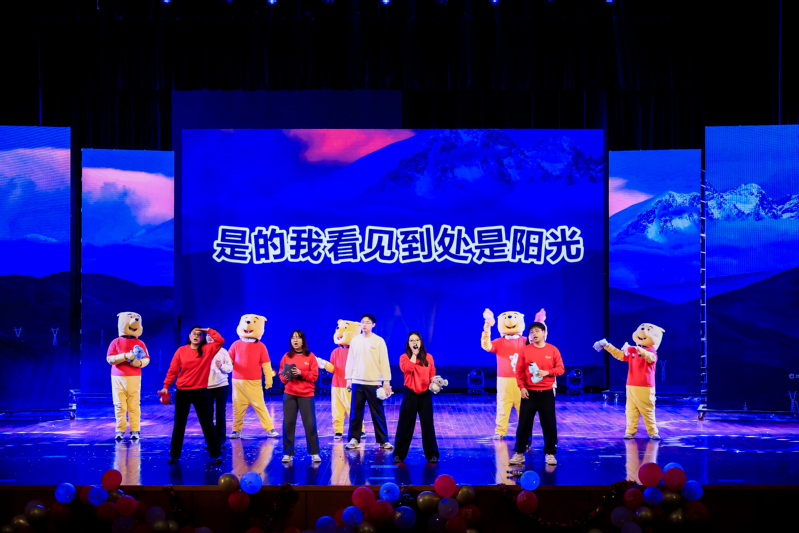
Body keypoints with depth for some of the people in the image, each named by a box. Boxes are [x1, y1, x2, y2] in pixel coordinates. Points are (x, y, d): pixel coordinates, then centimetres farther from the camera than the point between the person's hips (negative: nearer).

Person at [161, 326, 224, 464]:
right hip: (182, 391, 1)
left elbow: (220, 341, -15)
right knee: (179, 424, 8)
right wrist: (166, 387, -5)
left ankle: (215, 454, 10)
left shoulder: (208, 349, 0)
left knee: (207, 423, 3)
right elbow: (172, 370, 1)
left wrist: (208, 330, -7)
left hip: (200, 391, -1)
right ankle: (174, 455, 17)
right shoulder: (181, 351, 0)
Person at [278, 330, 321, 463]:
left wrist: (301, 373, -16)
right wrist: (285, 377, -14)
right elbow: (281, 374, 8)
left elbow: (314, 375, -3)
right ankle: (288, 453, 7)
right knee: (288, 423, -1)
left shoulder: (310, 356, 1)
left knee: (310, 423, -2)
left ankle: (314, 453, 6)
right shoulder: (286, 356, 6)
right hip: (289, 394, 2)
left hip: (306, 394, -2)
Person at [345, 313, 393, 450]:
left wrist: (386, 382, -5)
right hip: (357, 382, 3)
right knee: (355, 412, 3)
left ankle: (383, 440, 7)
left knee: (378, 413, 1)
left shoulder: (379, 341, 0)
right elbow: (350, 360, 12)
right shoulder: (355, 340, 8)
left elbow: (384, 362, -1)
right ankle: (354, 439, 12)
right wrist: (348, 379, 8)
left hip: (374, 383, -3)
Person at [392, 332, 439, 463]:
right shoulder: (404, 357, 1)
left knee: (427, 424, 2)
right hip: (410, 393, -1)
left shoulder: (428, 357, 8)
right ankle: (399, 454, 9)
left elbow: (432, 374, 10)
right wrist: (414, 354, -12)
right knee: (405, 424, 1)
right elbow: (407, 369, -19)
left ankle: (431, 454, 9)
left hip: (425, 394, 1)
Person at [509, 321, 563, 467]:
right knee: (524, 423, 1)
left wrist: (547, 372, -16)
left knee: (549, 424, 3)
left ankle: (550, 453, 14)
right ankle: (519, 453, 9)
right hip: (529, 393, 0)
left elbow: (560, 368, 1)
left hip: (546, 393, 0)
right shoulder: (525, 350, 0)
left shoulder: (553, 350, 0)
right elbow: (519, 371, 1)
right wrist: (521, 387, -9)